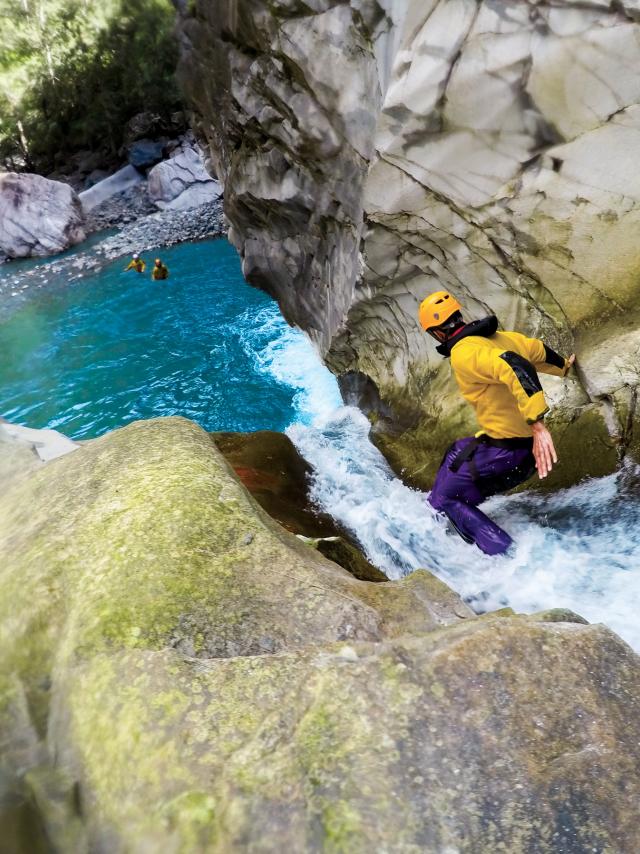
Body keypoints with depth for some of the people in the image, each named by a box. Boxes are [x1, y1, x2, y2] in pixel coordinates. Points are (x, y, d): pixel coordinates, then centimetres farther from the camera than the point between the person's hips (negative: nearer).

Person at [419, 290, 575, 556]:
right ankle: (440, 511, 39)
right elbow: (538, 350, 24)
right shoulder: (499, 337, 7)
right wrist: (562, 367, 45)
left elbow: (516, 368, -34)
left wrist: (538, 426, -38)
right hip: (526, 440, 9)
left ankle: (506, 554, -2)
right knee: (456, 453, 29)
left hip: (504, 449, -9)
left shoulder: (464, 353, -19)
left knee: (445, 499, 3)